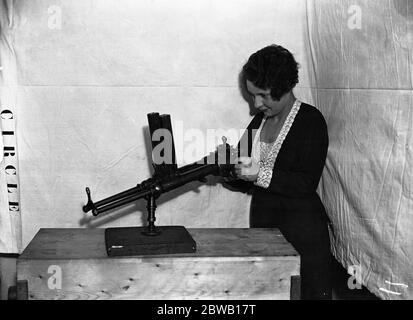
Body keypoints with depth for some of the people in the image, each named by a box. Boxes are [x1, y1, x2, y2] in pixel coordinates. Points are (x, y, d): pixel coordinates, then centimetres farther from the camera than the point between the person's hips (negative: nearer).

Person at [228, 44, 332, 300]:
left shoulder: (311, 120, -11)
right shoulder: (259, 121, 9)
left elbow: (307, 183, -18)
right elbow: (247, 179, 13)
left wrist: (260, 174, -25)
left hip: (302, 230, -6)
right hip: (262, 221, 6)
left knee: (308, 291, 2)